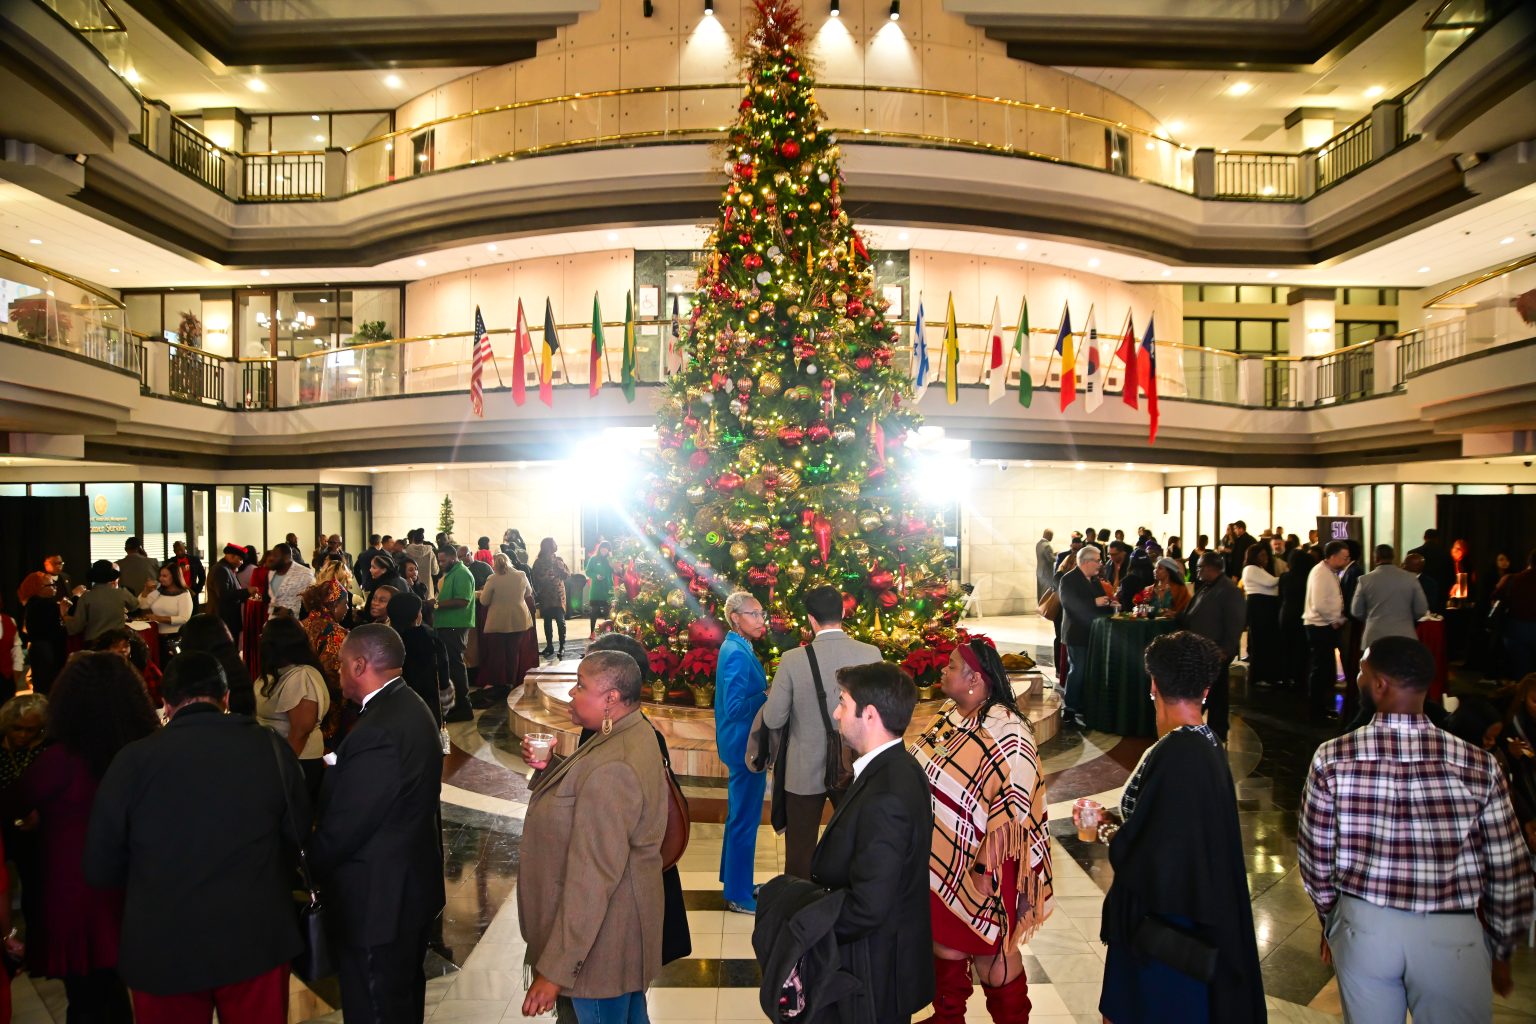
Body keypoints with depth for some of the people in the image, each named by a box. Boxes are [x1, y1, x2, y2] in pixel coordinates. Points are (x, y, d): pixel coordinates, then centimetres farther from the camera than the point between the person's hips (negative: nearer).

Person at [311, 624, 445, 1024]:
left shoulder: (378, 731, -28)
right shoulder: (411, 708, 3)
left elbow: (343, 827, -23)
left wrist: (311, 862, -5)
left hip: (379, 897, -10)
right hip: (415, 882, 10)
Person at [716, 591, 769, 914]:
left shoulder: (737, 648, 8)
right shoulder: (737, 654, -22)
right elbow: (735, 708, -26)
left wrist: (766, 692, 3)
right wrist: (768, 695, -22)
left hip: (741, 746, 10)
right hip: (745, 746, -10)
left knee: (740, 816, 21)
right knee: (745, 820, 1)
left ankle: (734, 880, 35)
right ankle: (738, 896, 12)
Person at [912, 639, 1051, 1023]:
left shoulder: (1005, 732, -25)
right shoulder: (948, 713, 0)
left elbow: (1012, 810, -21)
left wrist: (989, 868, -19)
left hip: (975, 864, -7)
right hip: (938, 856, 7)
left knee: (990, 951, 11)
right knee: (944, 941, 22)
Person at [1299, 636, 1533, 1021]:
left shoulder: (1332, 760, -12)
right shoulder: (1480, 767, -10)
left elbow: (1315, 855, -3)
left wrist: (1330, 920, 15)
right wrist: (1501, 952, 14)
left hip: (1363, 926, 0)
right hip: (1454, 936, 0)